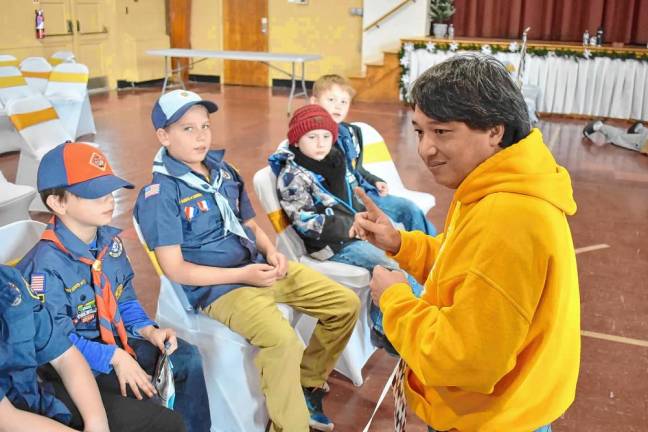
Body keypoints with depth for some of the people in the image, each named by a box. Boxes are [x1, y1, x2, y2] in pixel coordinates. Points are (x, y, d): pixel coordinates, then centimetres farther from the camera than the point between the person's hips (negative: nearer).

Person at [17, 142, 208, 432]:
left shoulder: (109, 240, 0)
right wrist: (114, 357, -27)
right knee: (142, 393, -26)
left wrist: (149, 330, -5)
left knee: (187, 358, 2)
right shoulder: (47, 266, -26)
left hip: (117, 340, 8)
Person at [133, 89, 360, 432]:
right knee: (282, 340, -34)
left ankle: (306, 387, 21)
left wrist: (271, 252, -3)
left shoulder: (223, 170, 10)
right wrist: (242, 275, -18)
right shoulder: (160, 194, -11)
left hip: (259, 267, 8)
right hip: (217, 288, -8)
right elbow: (175, 269, -14)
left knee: (346, 304, 4)